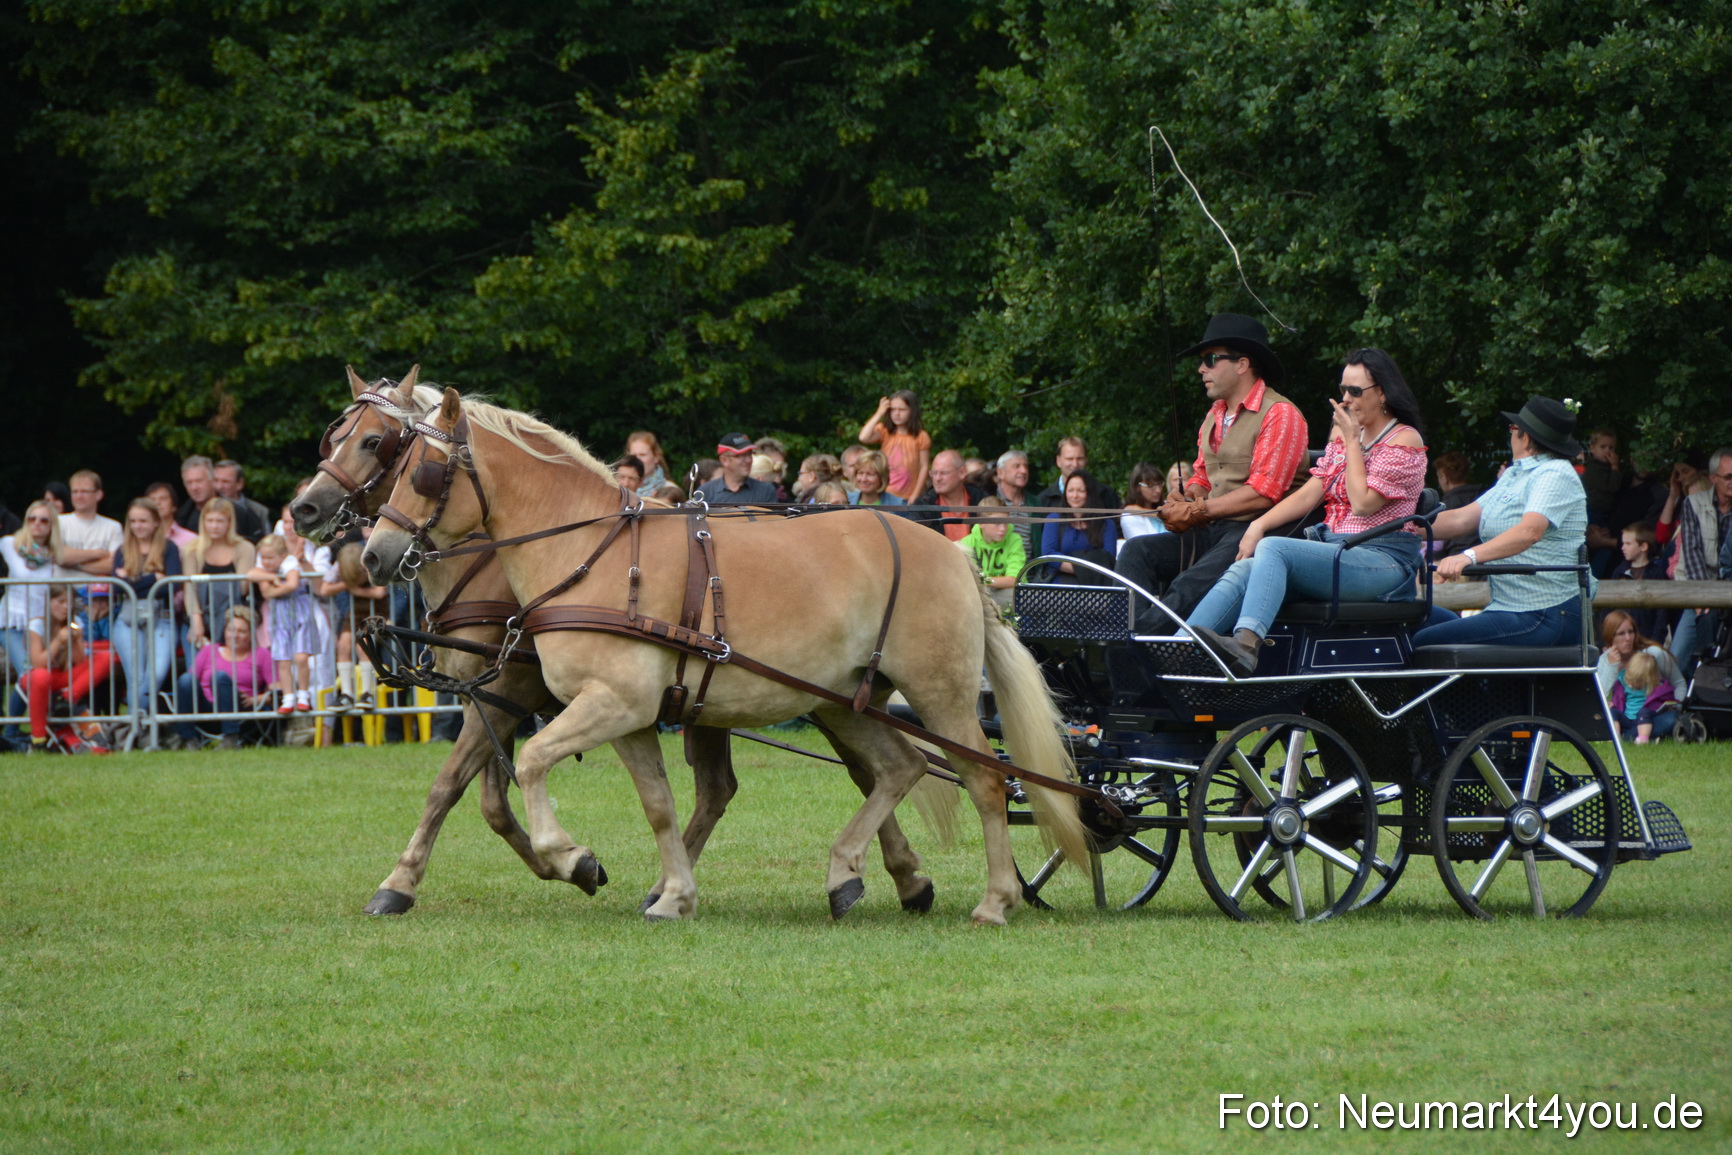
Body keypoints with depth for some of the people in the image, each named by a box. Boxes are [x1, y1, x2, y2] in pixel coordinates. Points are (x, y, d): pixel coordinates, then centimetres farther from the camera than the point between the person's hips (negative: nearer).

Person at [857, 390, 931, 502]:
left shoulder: (921, 437, -2)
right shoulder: (884, 432, 3)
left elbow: (924, 467, -1)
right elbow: (864, 438, -15)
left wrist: (915, 496, -5)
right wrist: (879, 413, -9)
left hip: (908, 497, -2)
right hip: (886, 495, 2)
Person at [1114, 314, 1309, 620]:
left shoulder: (1279, 414, -8)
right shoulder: (1214, 417, 21)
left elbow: (1263, 494, -15)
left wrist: (1197, 511, -12)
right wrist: (1183, 499, -1)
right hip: (1211, 532, 9)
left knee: (1190, 587, -34)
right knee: (1137, 552, -13)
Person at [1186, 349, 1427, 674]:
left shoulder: (1404, 440, -2)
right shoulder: (1343, 432, 22)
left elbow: (1363, 502, -14)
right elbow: (1310, 493, 15)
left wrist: (1352, 441, -6)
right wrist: (1259, 525, 1)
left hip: (1383, 560, -8)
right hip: (1333, 548, 8)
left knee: (1274, 550, -31)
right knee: (1244, 569, -18)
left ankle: (1246, 645, -55)